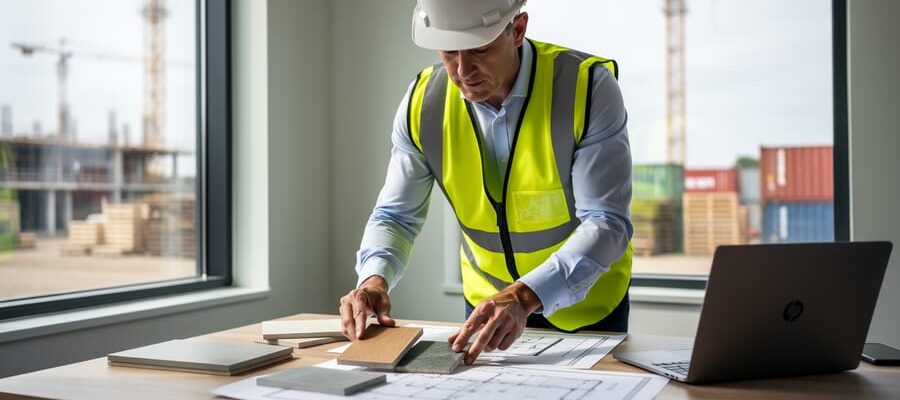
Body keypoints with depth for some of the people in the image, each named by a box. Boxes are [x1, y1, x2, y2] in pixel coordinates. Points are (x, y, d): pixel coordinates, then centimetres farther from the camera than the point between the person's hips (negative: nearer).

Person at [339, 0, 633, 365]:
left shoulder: (588, 87, -23)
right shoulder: (422, 103, -13)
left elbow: (607, 222, -26)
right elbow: (395, 216, -5)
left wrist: (526, 296, -40)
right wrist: (375, 279, -26)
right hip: (485, 305, 2)